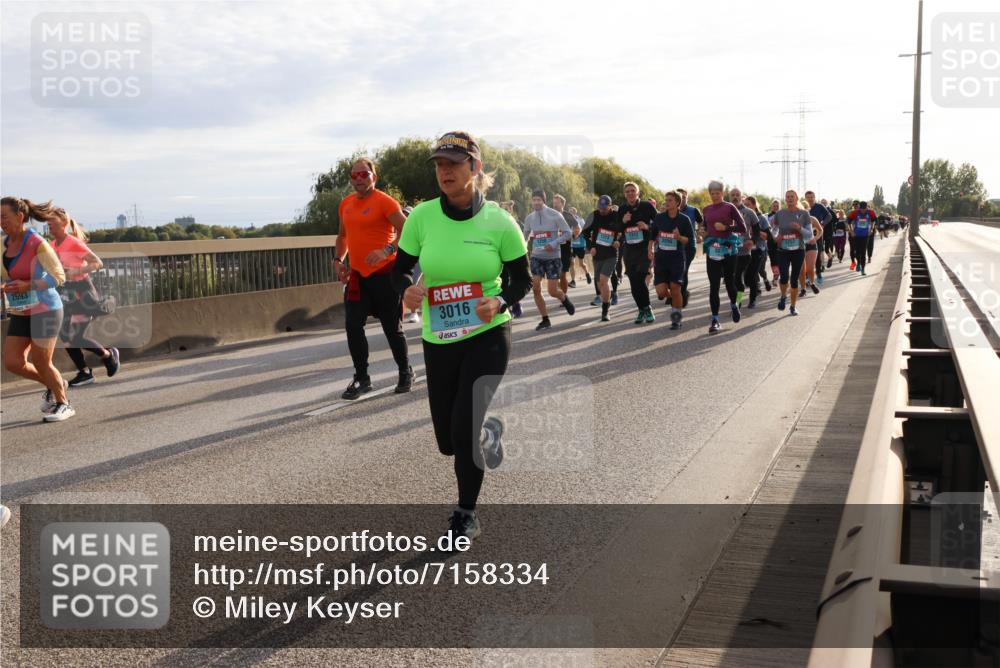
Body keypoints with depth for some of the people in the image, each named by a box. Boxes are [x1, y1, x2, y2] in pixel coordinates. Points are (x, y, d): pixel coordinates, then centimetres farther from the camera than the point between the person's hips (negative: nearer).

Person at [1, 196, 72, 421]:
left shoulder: (37, 243, -17)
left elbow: (59, 276, -16)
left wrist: (26, 286, -24)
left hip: (44, 310, -7)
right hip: (20, 313, 7)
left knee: (41, 364, -2)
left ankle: (63, 404, 20)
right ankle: (54, 386, 25)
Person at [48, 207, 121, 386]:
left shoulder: (74, 243, -16)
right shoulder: (53, 245, 6)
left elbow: (98, 263, -21)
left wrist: (76, 271, -30)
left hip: (83, 292, -8)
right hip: (67, 292, 8)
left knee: (76, 337, -9)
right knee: (65, 336, 3)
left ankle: (109, 355, 14)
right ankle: (85, 372, 15)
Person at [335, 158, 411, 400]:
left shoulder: (385, 202, -9)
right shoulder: (346, 204, 11)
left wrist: (387, 251, -28)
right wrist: (338, 260, 12)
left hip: (384, 274, -6)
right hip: (357, 275, 6)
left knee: (392, 328, 3)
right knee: (353, 326, -1)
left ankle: (405, 373, 22)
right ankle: (361, 379, 8)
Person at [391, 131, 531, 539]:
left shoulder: (499, 222, -9)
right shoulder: (422, 217, -6)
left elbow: (522, 279, 1)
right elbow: (400, 270, 3)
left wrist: (500, 302, -20)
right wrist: (407, 291, -19)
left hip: (487, 336, -3)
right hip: (438, 340, 3)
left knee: (463, 427, -13)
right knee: (448, 442, 10)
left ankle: (466, 515, 11)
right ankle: (488, 431, 48)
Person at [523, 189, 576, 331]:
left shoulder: (555, 215, -9)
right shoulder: (530, 218, 2)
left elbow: (568, 233, -8)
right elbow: (525, 235, 16)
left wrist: (554, 244, -19)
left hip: (553, 257, -3)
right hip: (536, 257, 3)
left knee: (552, 291, -3)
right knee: (535, 289, -7)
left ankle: (564, 299, 33)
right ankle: (545, 320, 5)